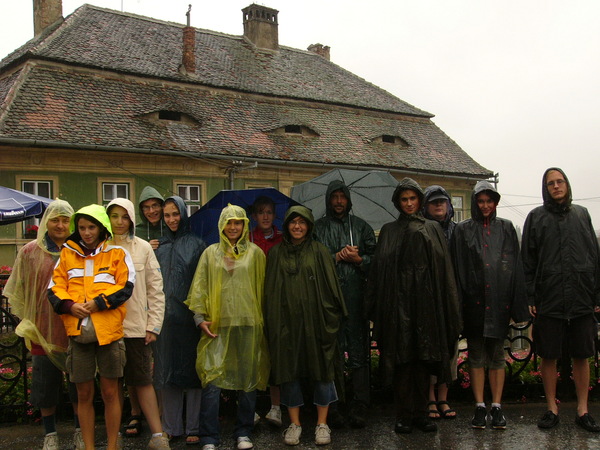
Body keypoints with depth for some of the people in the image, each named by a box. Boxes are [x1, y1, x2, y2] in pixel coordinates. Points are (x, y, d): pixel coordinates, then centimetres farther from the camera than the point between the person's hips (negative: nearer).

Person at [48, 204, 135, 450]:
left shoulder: (117, 253, 3)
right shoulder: (67, 253, 10)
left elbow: (125, 287, -4)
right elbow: (54, 287, 7)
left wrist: (99, 303, -15)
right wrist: (70, 305, -11)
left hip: (108, 330, -2)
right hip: (77, 330, 2)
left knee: (110, 392, 7)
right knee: (84, 395, 11)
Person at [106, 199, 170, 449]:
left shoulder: (142, 248, 3)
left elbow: (155, 289, 2)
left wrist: (154, 325, -3)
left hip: (137, 323, -1)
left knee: (143, 379, -4)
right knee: (127, 378, 10)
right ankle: (136, 414, 32)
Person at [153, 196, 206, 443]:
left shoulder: (196, 244, 1)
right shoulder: (160, 247, 12)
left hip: (188, 317, -3)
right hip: (165, 316, 4)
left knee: (191, 367, 2)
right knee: (166, 368, 7)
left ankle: (193, 427, 10)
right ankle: (171, 425, 17)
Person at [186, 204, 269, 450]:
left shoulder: (255, 253, 8)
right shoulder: (211, 253, 10)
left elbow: (263, 288, 8)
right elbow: (199, 287, 8)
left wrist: (263, 319, 4)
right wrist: (200, 317, -2)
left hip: (249, 323, 0)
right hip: (218, 325, 0)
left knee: (248, 379, 5)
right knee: (212, 380, -6)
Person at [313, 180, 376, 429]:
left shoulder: (361, 226, 16)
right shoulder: (318, 227, 13)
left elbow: (375, 258, 13)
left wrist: (358, 259, -4)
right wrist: (336, 257, -5)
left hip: (356, 295, 0)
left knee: (358, 351, -2)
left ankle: (359, 407, 3)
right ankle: (332, 408, 10)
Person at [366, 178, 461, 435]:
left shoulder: (433, 229, 14)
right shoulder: (389, 231, 12)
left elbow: (444, 268, 8)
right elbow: (379, 269, 5)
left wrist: (448, 308, -1)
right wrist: (376, 306, -6)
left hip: (426, 301, 1)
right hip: (398, 302, -1)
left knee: (423, 357, 3)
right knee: (402, 357, -1)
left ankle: (420, 413, 11)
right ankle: (404, 415, 5)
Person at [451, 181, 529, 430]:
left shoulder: (506, 228, 9)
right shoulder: (463, 230, 6)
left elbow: (515, 265, 6)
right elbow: (458, 268, 2)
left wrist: (517, 304, -1)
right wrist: (459, 303, -6)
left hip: (499, 300, 1)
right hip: (474, 301, -1)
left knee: (497, 354, 6)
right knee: (476, 355, 4)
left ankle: (497, 406, 12)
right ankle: (480, 407, 10)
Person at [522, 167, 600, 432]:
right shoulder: (536, 217, 6)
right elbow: (528, 261, 3)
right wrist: (530, 297, -4)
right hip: (548, 299, -1)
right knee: (548, 356, 4)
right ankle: (552, 409, 17)